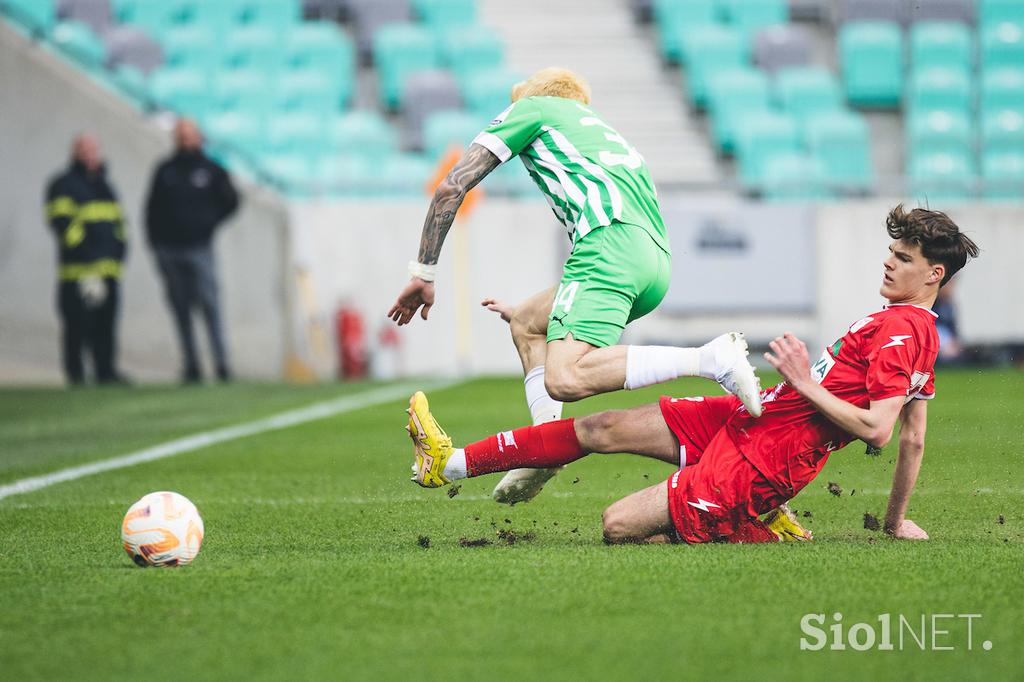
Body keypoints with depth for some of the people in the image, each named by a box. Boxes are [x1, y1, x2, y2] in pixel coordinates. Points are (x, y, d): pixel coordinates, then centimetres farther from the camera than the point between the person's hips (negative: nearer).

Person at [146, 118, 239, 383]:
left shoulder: (211, 170, 4)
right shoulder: (165, 171, 10)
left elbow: (231, 202, 11)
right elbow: (152, 209, 12)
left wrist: (210, 224, 3)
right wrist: (156, 244, 4)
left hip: (199, 249, -2)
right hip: (169, 250, 3)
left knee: (210, 306, -10)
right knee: (181, 310, 3)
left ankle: (222, 364, -9)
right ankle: (191, 366, 6)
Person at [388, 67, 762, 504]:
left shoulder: (531, 109, 20)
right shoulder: (601, 128, 39)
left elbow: (452, 188, 14)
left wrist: (424, 272, 20)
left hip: (610, 243, -8)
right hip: (658, 260, 8)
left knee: (565, 379, -24)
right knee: (527, 324, 24)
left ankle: (712, 359, -33)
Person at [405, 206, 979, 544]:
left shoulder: (901, 330, -17)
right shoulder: (921, 333, 14)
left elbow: (877, 428, -27)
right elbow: (916, 439, 17)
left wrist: (808, 386, -18)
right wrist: (897, 520, 22)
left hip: (764, 457, -10)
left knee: (620, 525, -16)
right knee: (603, 428, 8)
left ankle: (745, 529, 1)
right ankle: (452, 464, 14)